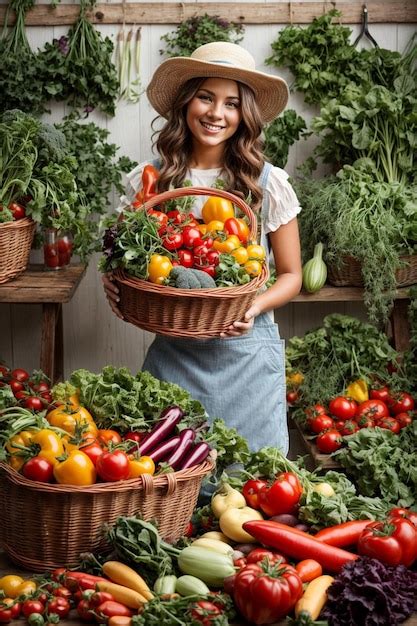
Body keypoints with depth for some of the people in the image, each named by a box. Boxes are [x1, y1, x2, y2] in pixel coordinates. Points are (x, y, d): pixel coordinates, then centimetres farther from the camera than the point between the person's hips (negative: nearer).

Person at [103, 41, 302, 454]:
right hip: (173, 355, 1)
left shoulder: (268, 183, -2)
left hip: (248, 356, 0)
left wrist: (256, 307, -14)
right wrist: (113, 284, -12)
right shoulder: (145, 182, 0)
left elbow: (291, 276, 5)